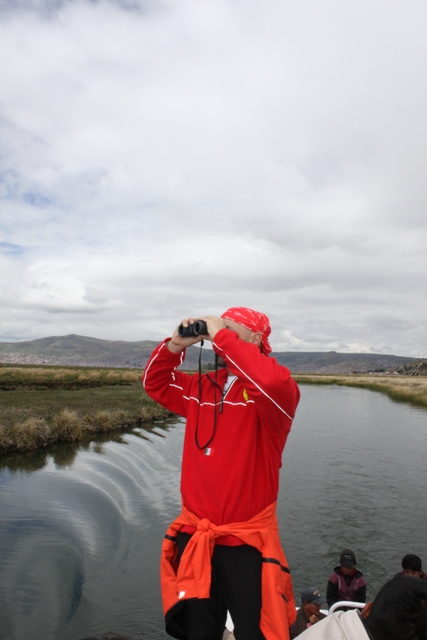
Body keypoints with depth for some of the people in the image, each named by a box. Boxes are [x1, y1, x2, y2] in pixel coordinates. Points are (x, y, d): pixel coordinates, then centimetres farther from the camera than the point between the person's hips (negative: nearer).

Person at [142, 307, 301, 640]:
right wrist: (175, 345, -4)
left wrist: (222, 338, -27)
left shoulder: (274, 391, -14)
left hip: (247, 542, -5)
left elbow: (273, 383, -38)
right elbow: (155, 383, 15)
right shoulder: (202, 387, 5)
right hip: (195, 538, 6)